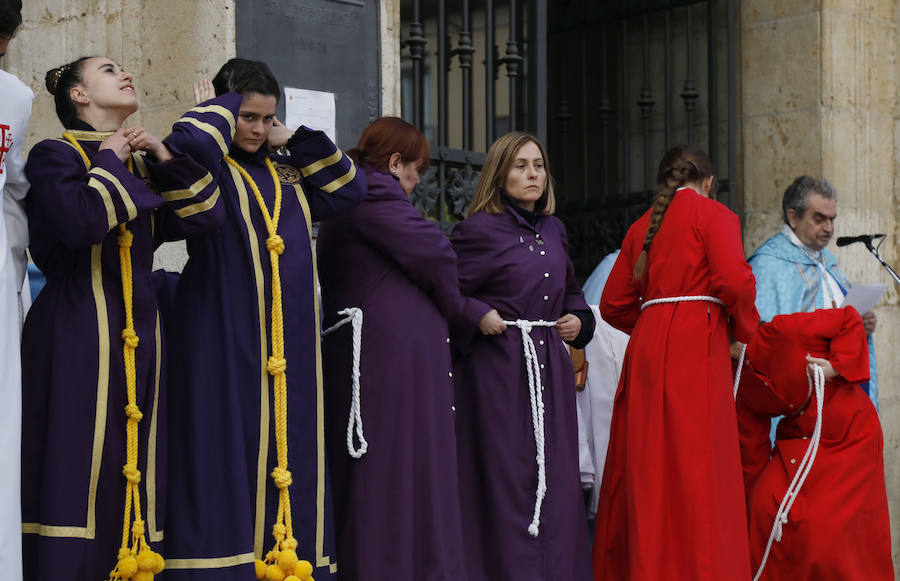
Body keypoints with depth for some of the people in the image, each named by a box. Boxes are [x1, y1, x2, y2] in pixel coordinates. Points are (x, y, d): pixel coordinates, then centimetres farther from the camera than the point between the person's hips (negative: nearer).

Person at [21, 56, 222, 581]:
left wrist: (163, 155, 3)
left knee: (132, 468, 3)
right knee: (76, 465, -11)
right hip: (78, 335, -7)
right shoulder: (55, 155, 1)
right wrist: (109, 160, -5)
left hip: (138, 334, 7)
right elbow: (80, 221, -20)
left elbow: (205, 214, 9)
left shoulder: (142, 169, 21)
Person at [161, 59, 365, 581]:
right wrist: (223, 106, -3)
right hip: (225, 337, -6)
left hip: (290, 342, 6)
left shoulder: (288, 174, 20)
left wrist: (295, 140, 10)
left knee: (291, 454, 4)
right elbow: (187, 144, -22)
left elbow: (349, 189, 16)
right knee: (228, 454, -9)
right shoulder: (208, 165, 1)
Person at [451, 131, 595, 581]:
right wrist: (477, 318, -20)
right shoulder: (479, 230, -6)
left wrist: (578, 320, 9)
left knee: (554, 476, 7)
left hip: (550, 369, 6)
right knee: (505, 477, -4)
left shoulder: (552, 230, 14)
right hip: (499, 370, -6)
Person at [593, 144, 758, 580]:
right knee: (696, 468, -7)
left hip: (646, 346, 6)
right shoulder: (712, 214, 3)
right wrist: (745, 329, 5)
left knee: (644, 469, 8)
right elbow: (734, 279, -11)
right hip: (696, 347, -6)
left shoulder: (642, 226, 20)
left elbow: (613, 305, 17)